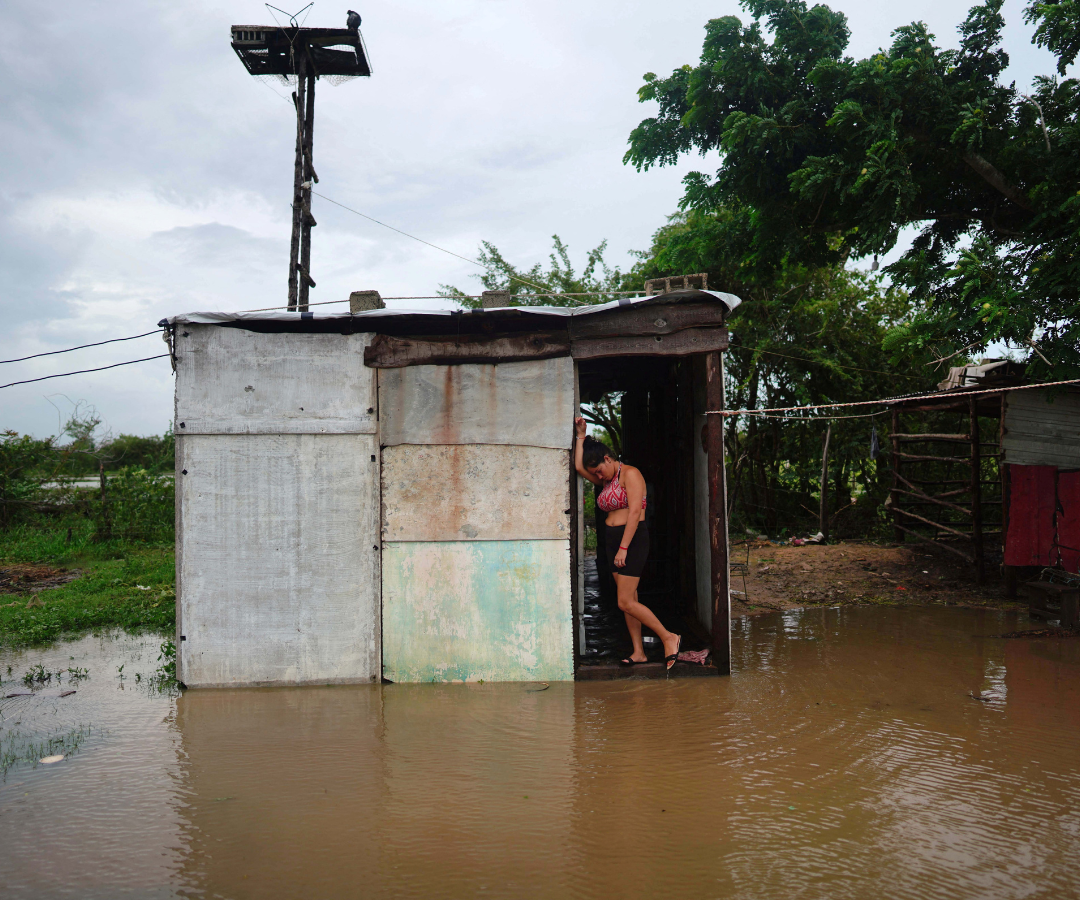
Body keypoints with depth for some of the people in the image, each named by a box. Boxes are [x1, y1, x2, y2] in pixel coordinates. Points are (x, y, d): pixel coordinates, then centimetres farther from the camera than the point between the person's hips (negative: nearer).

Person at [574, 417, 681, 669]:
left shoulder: (630, 474, -10)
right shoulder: (606, 481, 17)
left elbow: (635, 512, -18)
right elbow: (579, 466, 11)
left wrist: (623, 548, -22)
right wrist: (580, 436, 13)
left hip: (633, 540, -9)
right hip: (612, 541, 9)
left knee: (626, 602, -12)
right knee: (629, 601, 8)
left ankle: (669, 637, -1)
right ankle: (638, 652, 12)